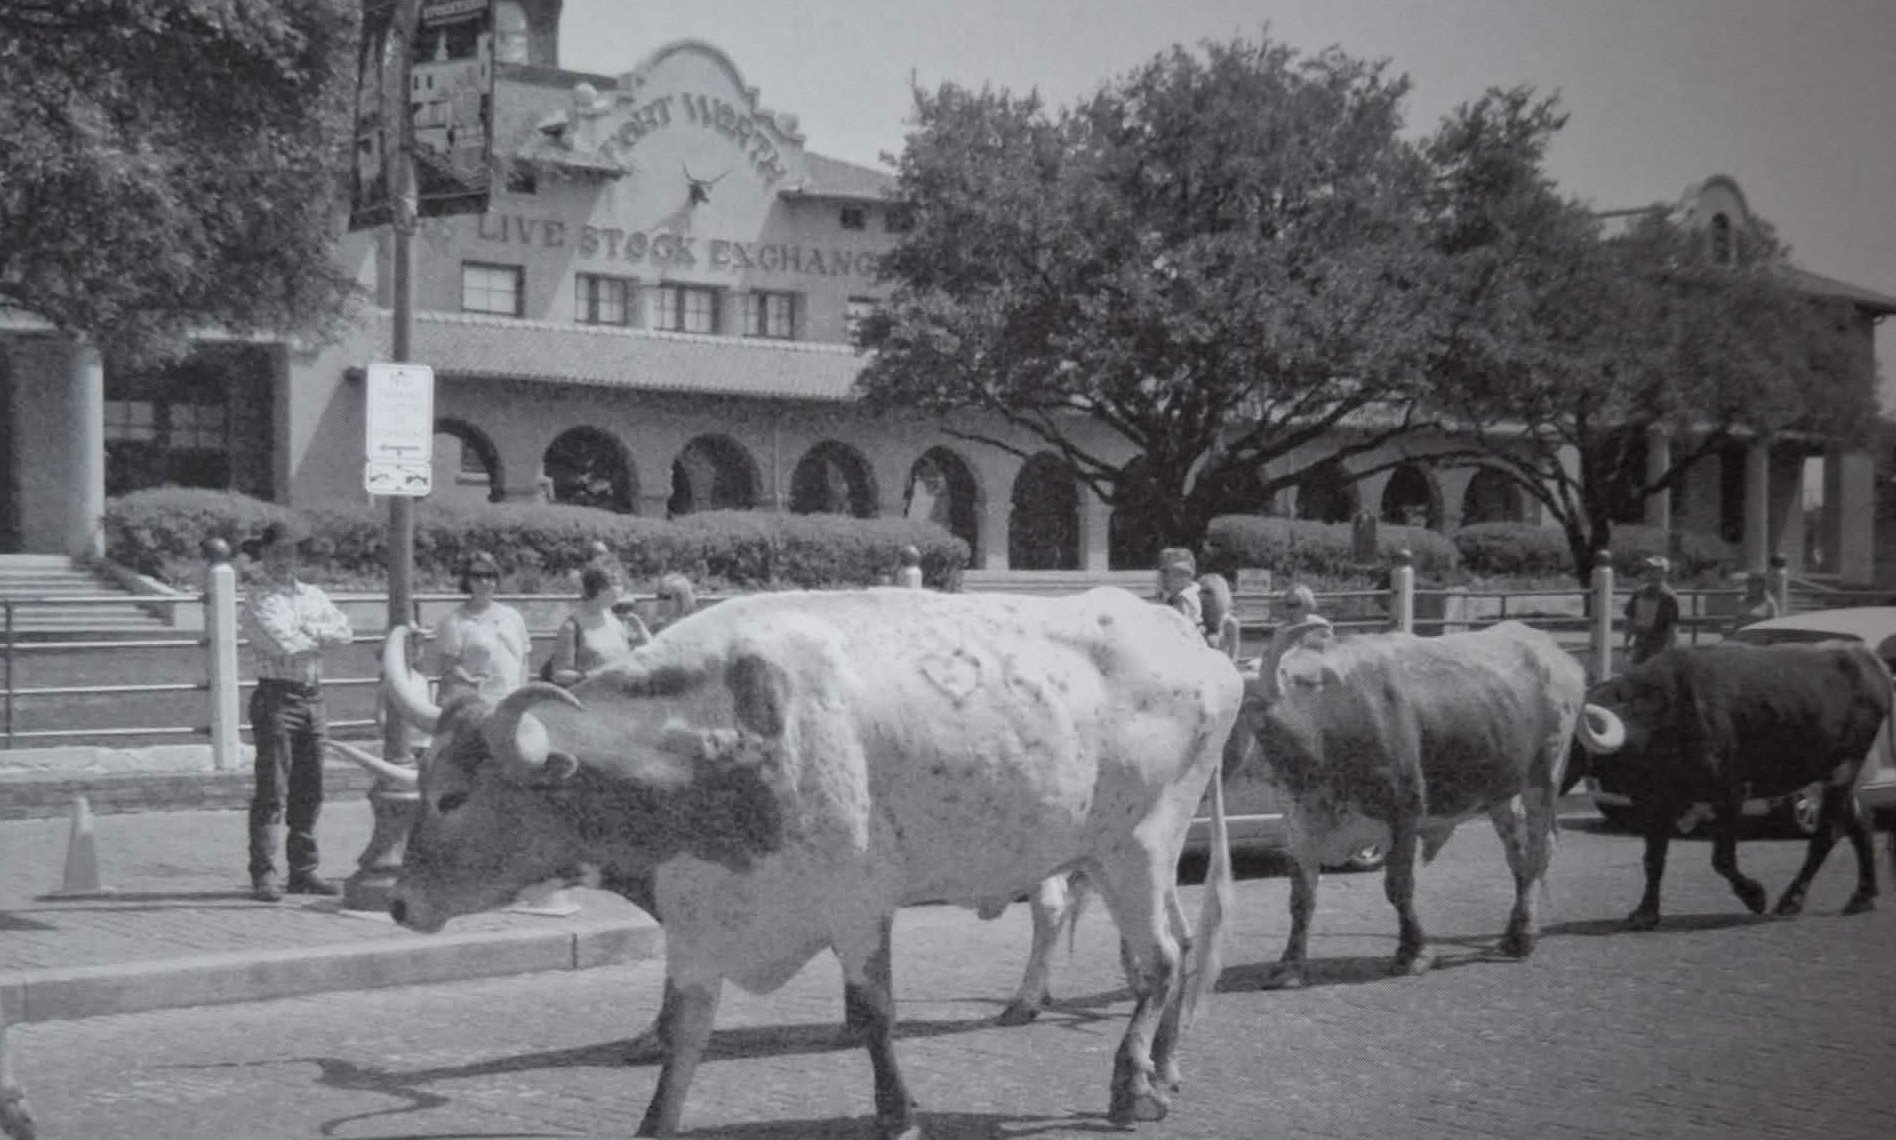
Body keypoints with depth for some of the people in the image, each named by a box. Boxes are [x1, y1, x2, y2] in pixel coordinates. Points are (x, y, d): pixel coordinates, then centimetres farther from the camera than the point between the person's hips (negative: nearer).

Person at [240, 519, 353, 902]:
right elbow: (283, 643, -16)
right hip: (277, 696, -6)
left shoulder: (313, 595, 17)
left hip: (312, 697, 6)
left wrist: (309, 631, -11)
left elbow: (344, 631, 3)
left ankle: (303, 871, 16)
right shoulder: (258, 597, -3)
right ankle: (264, 875, -7)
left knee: (310, 792, 9)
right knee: (272, 791, -8)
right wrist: (323, 637, -2)